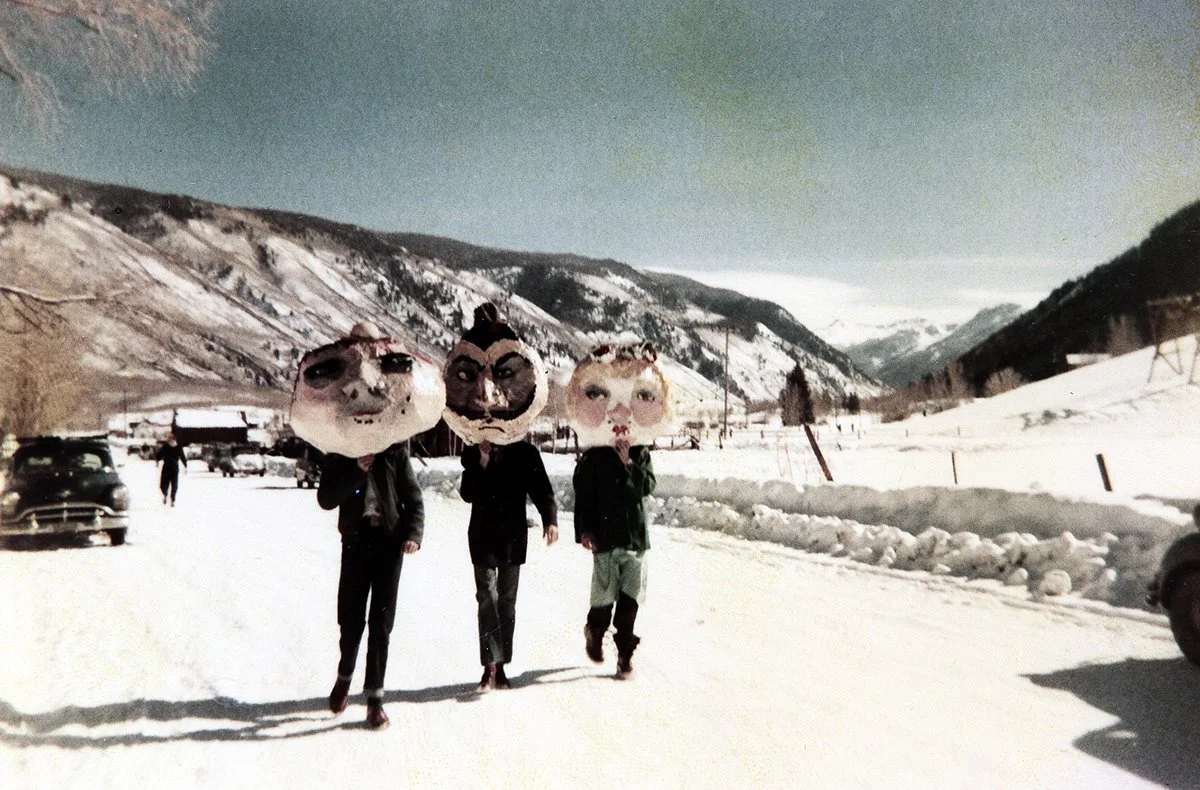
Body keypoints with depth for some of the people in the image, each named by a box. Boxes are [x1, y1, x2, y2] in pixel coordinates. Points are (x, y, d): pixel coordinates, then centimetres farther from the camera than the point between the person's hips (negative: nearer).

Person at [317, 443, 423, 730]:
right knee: (350, 618, 4)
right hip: (356, 540, 1)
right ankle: (344, 676, 33)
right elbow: (325, 499, -4)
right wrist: (356, 471, -15)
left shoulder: (394, 452, 1)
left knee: (381, 622, 0)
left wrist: (414, 534, -14)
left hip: (389, 541, -1)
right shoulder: (340, 454, 4)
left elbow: (414, 498, 1)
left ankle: (375, 697, 8)